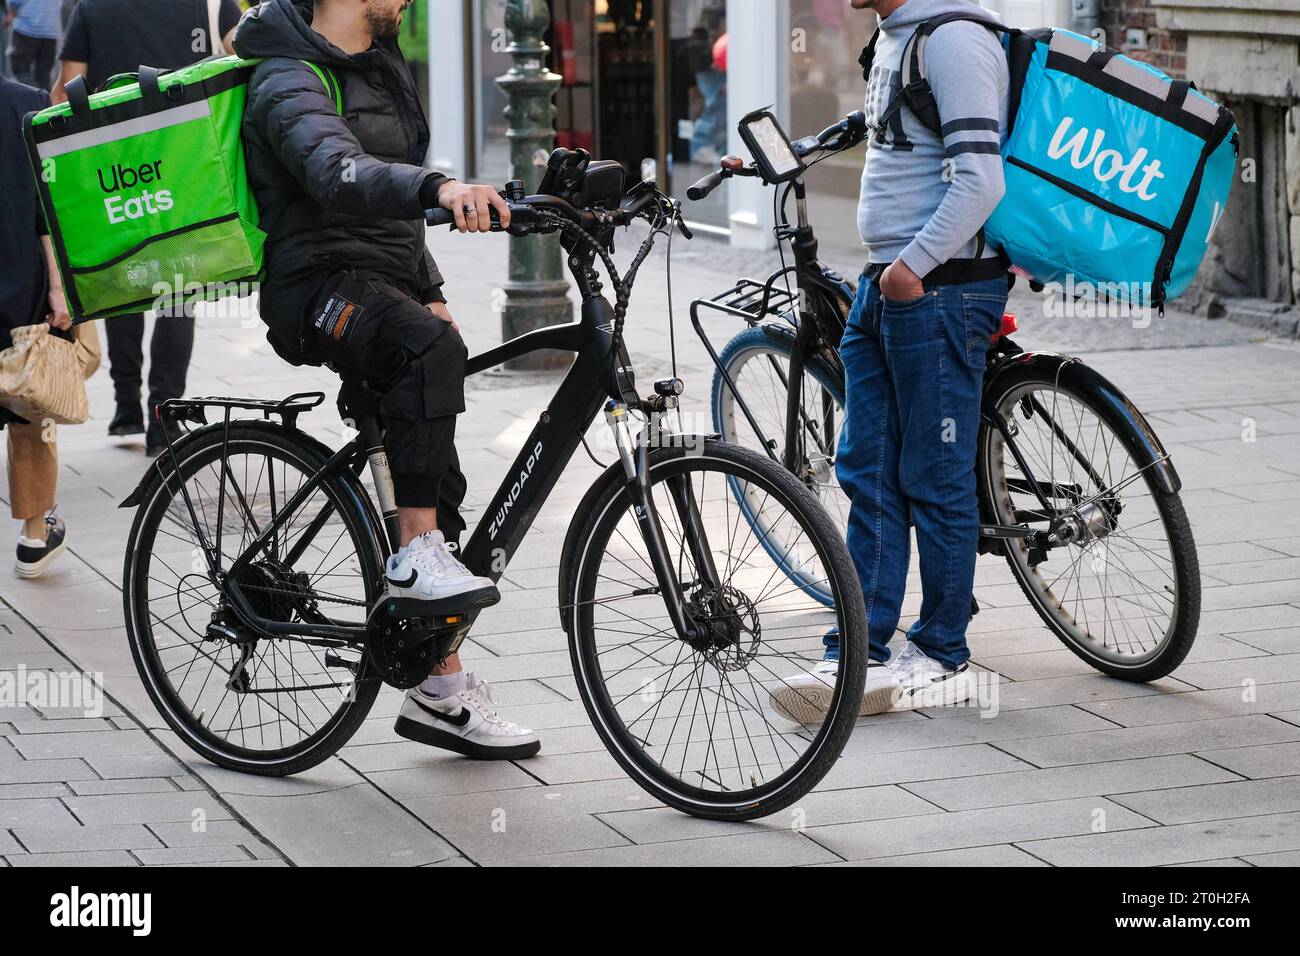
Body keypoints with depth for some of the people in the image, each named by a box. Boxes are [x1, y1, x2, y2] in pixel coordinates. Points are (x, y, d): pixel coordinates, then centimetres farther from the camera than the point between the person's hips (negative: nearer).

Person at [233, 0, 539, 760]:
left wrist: (429, 289, 19)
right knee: (429, 349, -39)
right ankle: (417, 555, -33)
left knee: (439, 483, 5)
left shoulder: (378, 62, 16)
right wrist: (440, 188, -53)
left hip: (387, 284, 9)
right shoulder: (291, 83, -15)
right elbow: (340, 174, -37)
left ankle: (442, 693, 11)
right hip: (319, 284, -9)